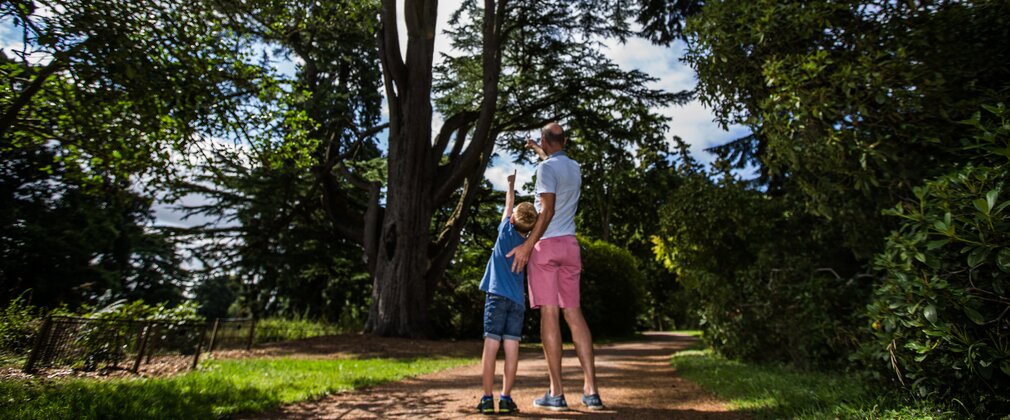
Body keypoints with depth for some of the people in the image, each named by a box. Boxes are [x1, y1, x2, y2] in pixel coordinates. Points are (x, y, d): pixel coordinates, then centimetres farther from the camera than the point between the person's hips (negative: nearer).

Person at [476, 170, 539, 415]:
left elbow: (508, 204, 17)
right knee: (512, 348, 2)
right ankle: (506, 398, 6)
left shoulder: (506, 232, 0)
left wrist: (511, 184, 31)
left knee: (491, 345, -2)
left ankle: (487, 398, 0)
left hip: (497, 296, -3)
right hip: (518, 300, 3)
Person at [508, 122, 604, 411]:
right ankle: (591, 390, 3)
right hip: (570, 245, 7)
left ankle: (556, 393, -3)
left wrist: (527, 245, -19)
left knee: (549, 313, -6)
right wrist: (539, 152, 53)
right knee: (574, 313, 5)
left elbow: (547, 210, -18)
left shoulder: (546, 168, -7)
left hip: (546, 244, -6)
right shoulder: (575, 168, 15)